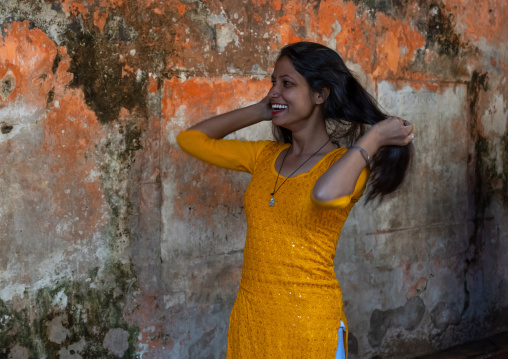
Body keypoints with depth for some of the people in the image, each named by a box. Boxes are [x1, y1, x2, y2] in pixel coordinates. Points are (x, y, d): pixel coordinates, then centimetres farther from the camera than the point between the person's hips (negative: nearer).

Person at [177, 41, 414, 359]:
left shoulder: (347, 163, -9)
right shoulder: (266, 156, 8)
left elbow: (326, 193, -33)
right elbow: (191, 139, 16)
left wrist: (373, 137, -19)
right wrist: (259, 112, 12)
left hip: (308, 322, -5)